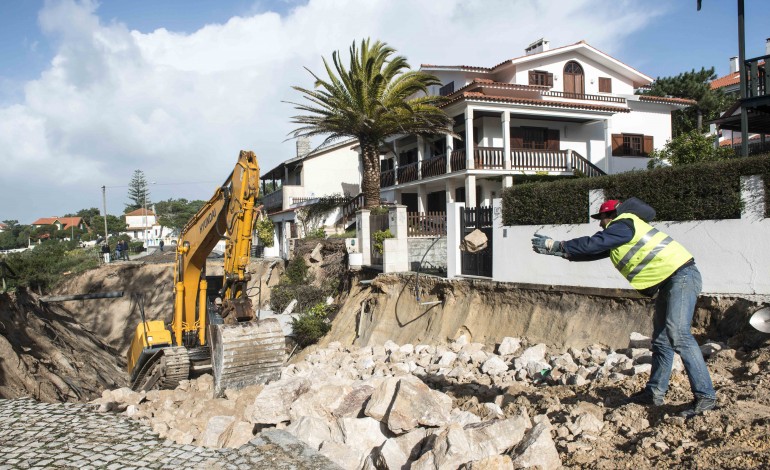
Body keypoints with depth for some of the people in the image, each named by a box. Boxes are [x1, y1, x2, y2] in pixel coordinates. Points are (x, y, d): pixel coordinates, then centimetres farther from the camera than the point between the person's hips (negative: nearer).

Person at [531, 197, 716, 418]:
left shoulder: (623, 225, -11)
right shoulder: (619, 234, 20)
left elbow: (592, 244, -16)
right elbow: (594, 250, 20)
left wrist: (557, 246, -7)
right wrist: (556, 249, 17)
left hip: (682, 275, -11)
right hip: (669, 282, 11)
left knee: (678, 335, -21)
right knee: (661, 340, 12)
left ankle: (705, 396, -20)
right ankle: (655, 392, 18)